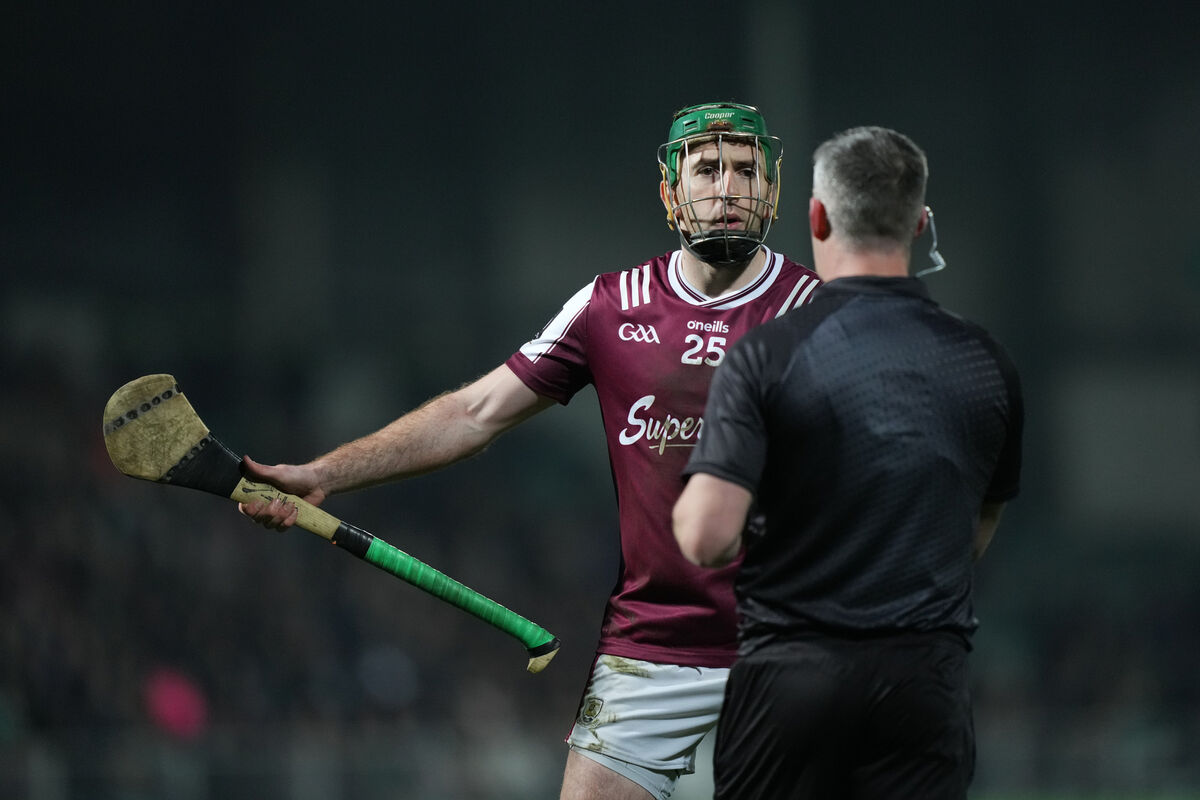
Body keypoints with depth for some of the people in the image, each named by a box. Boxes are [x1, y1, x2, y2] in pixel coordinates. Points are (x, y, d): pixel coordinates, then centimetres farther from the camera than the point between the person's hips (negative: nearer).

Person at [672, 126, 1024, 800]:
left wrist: (687, 506, 8)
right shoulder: (985, 364, 4)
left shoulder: (767, 355, -8)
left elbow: (706, 539, -15)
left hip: (790, 672, -2)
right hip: (926, 679, 2)